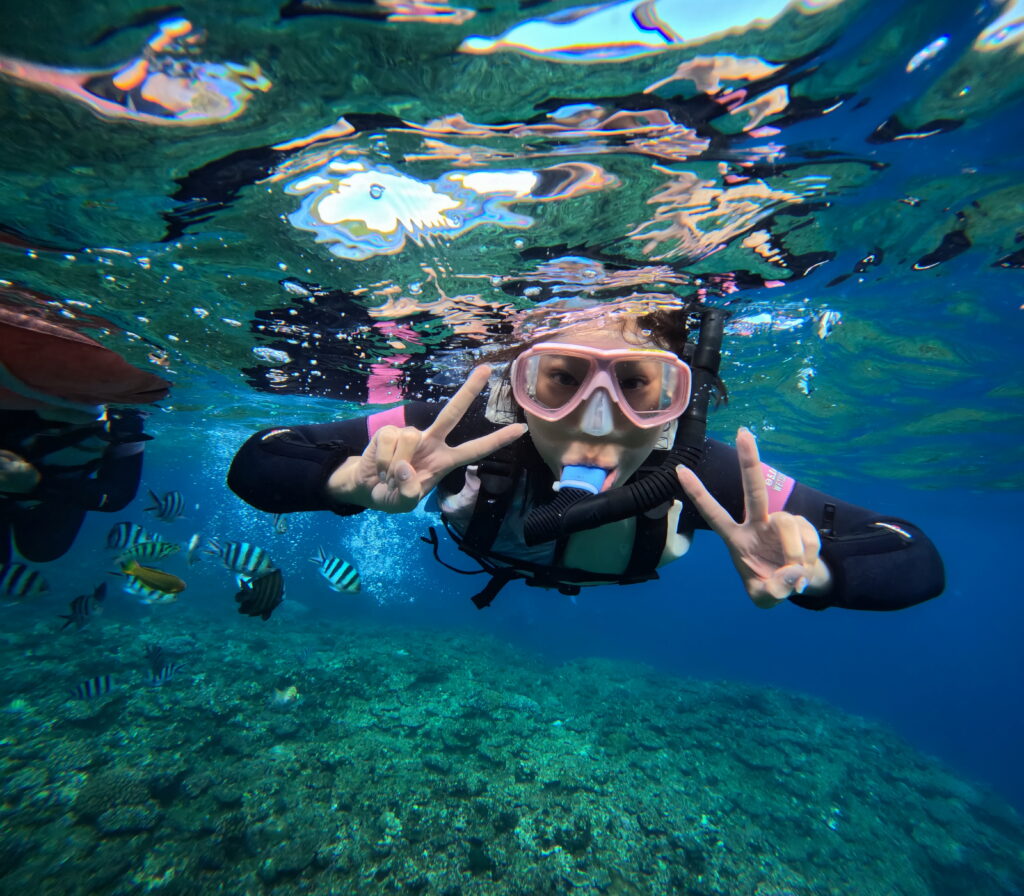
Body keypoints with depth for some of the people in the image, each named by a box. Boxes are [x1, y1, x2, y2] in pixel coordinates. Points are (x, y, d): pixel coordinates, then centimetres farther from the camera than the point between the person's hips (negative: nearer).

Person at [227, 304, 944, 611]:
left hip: (612, 571, 2)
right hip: (481, 547, -1)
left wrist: (811, 571, -56)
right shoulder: (465, 432, -46)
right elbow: (255, 466, -36)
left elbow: (917, 561, -34)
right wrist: (351, 482, -58)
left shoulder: (698, 472, -44)